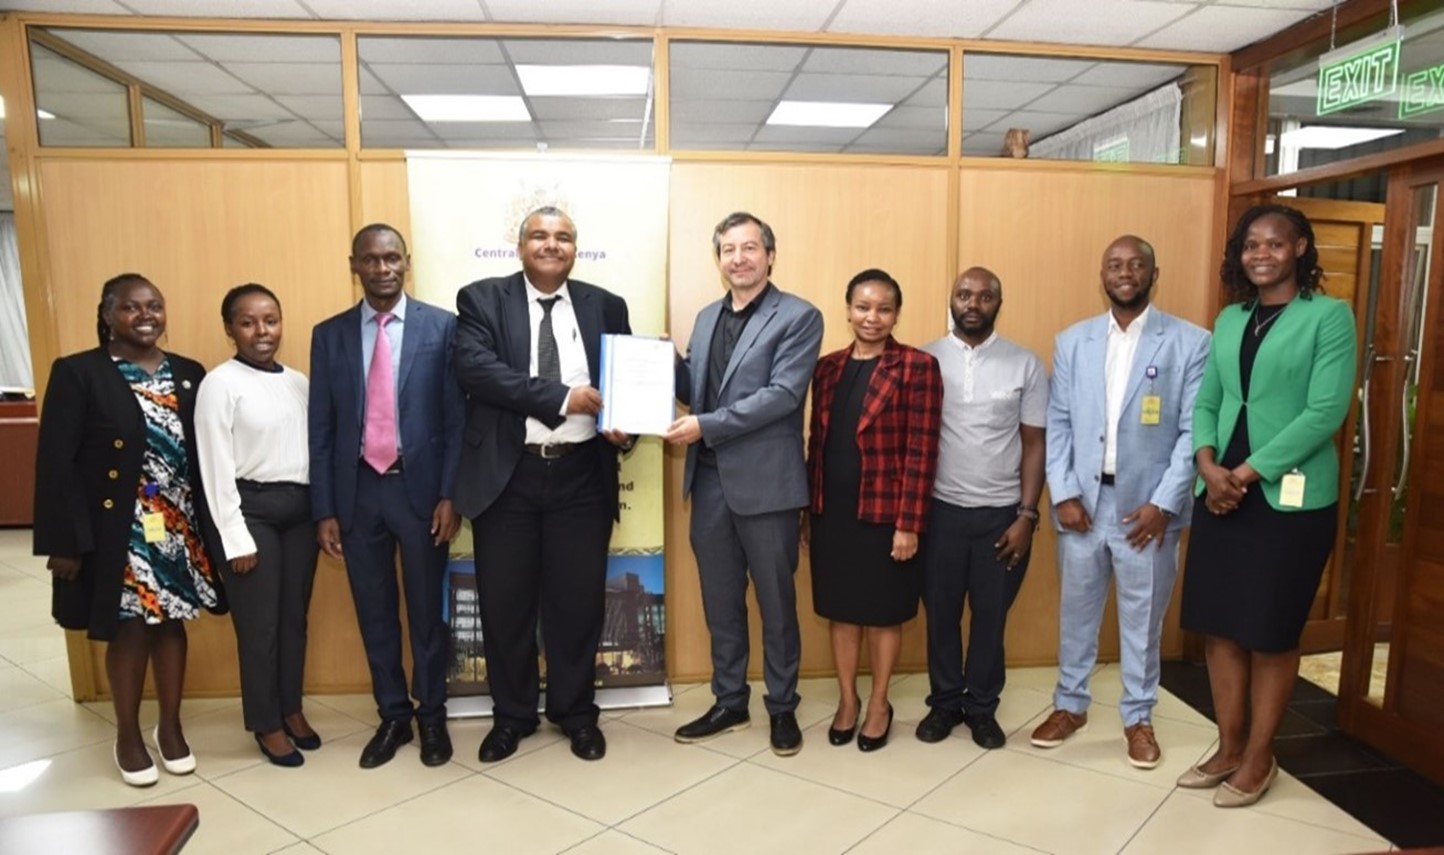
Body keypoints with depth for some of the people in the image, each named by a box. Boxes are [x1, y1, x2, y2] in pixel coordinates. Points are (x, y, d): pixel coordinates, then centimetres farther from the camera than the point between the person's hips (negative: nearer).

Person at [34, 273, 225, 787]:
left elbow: (206, 454, 6)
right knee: (127, 631, 7)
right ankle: (128, 737, 27)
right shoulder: (77, 373, -7)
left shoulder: (189, 374, 5)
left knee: (171, 623, 12)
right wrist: (65, 542, -14)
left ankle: (171, 728, 29)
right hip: (117, 532, -3)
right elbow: (55, 463, -10)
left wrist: (211, 526, 3)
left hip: (180, 528, 4)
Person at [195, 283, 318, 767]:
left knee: (295, 616, 14)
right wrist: (236, 538, -12)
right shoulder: (220, 384, -8)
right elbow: (216, 467, -10)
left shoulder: (299, 382, 7)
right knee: (259, 623, 6)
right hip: (251, 509, -5)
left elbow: (316, 449, 8)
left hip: (300, 508, 5)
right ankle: (267, 725, 22)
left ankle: (292, 710, 31)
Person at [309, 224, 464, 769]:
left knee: (427, 611, 10)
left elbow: (457, 417, -3)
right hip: (358, 490, 3)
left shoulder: (442, 327, -2)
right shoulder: (329, 335, 6)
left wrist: (450, 494, -9)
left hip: (420, 487, -2)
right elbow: (320, 428, 5)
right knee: (375, 615, 12)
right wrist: (324, 509, 1)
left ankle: (432, 717, 27)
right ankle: (392, 716, 30)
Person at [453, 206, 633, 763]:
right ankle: (511, 716, 30)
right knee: (505, 602, 10)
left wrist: (624, 424, -14)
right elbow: (474, 368, -14)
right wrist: (562, 398, -20)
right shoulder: (482, 299, 1)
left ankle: (576, 713, 30)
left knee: (578, 599, 10)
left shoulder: (606, 306, 8)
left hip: (582, 476, 1)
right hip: (506, 475, -1)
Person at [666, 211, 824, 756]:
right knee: (720, 602, 15)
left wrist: (705, 425, -20)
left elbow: (782, 394, -17)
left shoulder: (799, 317, -6)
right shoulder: (706, 318, 14)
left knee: (776, 601, 9)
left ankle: (782, 707, 26)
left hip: (765, 481, -5)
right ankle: (730, 701, 31)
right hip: (709, 480, 6)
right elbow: (695, 392, 16)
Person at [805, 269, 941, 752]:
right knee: (840, 610, 14)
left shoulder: (917, 367, -8)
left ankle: (879, 704, 29)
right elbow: (817, 443, 9)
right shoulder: (827, 368, 7)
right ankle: (847, 700, 32)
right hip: (833, 512, 4)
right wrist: (808, 512, 9)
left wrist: (909, 523, -15)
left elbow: (921, 451, -11)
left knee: (884, 613, 10)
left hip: (884, 513, -4)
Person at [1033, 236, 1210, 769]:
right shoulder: (1072, 341, 5)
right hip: (1082, 501, 2)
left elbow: (1193, 432, -6)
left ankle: (1138, 716, 30)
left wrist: (1164, 504, -12)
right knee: (1076, 609, 14)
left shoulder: (1190, 342, -3)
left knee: (1143, 617, 12)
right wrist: (1063, 494, -6)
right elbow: (1057, 423, 2)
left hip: (1148, 506, -2)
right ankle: (1070, 704, 32)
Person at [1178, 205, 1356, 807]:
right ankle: (1228, 747, 26)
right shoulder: (1229, 320, 12)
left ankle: (1258, 758, 23)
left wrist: (1248, 472, -15)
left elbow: (1326, 412, -13)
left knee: (1271, 632, 6)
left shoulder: (1329, 315, -5)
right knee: (1218, 625, 10)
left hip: (1290, 497, -5)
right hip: (1221, 492, 5)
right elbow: (1206, 402, 10)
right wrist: (1209, 465, -8)